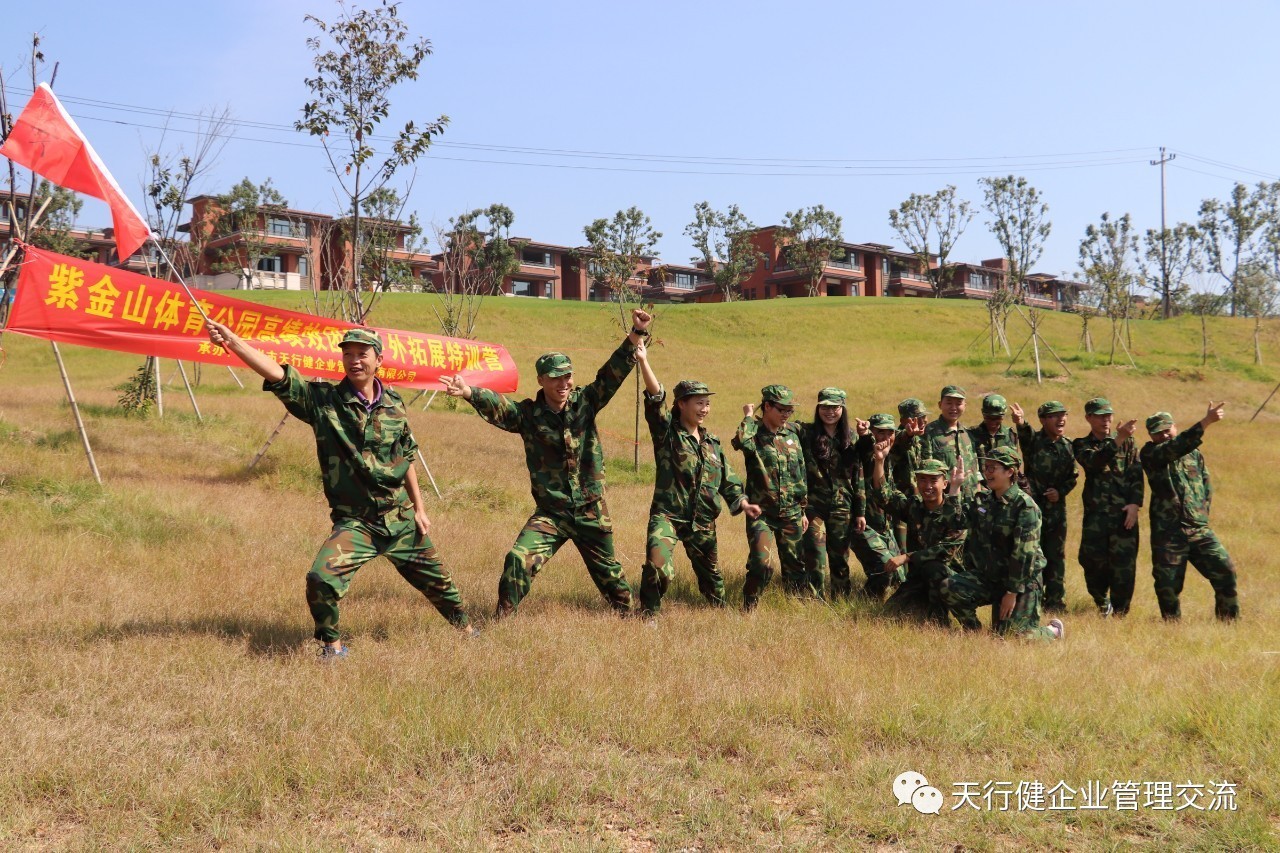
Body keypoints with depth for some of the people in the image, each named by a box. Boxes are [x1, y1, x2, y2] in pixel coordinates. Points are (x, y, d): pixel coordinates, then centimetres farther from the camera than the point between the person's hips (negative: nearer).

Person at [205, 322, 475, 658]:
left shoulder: (393, 403, -1)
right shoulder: (323, 400, -10)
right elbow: (277, 374, -22)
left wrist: (419, 508, 11)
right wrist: (233, 341, -35)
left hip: (401, 520, 3)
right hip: (355, 522, -2)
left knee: (435, 579, 17)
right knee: (321, 579, -23)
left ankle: (464, 625, 47)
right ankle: (332, 643, 5)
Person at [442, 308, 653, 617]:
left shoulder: (585, 403, -2)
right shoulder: (528, 414, -7)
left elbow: (613, 372, -6)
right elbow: (498, 407, -24)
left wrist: (637, 334, -16)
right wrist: (470, 393, -44)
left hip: (592, 512, 1)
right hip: (550, 513, -1)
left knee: (607, 571, 17)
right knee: (518, 559, -19)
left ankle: (627, 613, 42)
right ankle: (501, 621, -4)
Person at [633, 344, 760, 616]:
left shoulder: (712, 442, 11)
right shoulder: (667, 431, -5)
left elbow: (727, 481, 16)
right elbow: (655, 397, -20)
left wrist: (743, 503, -1)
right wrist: (643, 361, -33)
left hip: (702, 522, 5)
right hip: (667, 515, -5)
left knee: (709, 571, 19)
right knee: (657, 566, -25)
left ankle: (721, 610, 43)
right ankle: (649, 614, -5)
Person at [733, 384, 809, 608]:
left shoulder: (791, 433, 7)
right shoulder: (753, 433, -7)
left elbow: (801, 473, 14)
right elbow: (741, 441, -35)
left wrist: (803, 510, 15)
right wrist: (749, 416, -18)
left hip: (791, 514, 5)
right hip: (761, 513, -5)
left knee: (794, 565, 12)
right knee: (763, 564, -15)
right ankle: (748, 607, 2)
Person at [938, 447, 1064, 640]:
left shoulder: (1025, 506, -15)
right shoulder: (980, 500, 6)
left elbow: (1024, 554, -18)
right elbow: (954, 522, -6)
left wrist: (1012, 593, -19)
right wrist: (955, 486, -9)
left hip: (1021, 581, -5)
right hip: (986, 576, 5)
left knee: (1011, 634, -9)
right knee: (950, 588, -19)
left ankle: (1053, 631, 22)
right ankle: (973, 632, 5)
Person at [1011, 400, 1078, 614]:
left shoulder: (1067, 445, 8)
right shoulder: (1034, 440, -8)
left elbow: (1072, 476, 14)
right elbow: (1025, 435, -33)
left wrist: (1061, 491, -6)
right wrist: (1021, 423, -56)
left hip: (1057, 507, 5)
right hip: (1033, 506, -5)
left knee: (1057, 556, 9)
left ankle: (1056, 603, 18)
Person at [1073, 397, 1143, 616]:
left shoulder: (1128, 442, 12)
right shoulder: (1081, 445, 7)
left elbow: (1136, 474, 5)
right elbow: (1094, 461, -15)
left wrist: (1135, 503, -9)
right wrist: (1117, 439, -26)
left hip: (1125, 512, 0)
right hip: (1095, 514, 0)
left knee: (1124, 565, -4)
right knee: (1094, 561, 1)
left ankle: (1119, 613, 7)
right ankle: (1102, 604, 25)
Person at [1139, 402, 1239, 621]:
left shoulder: (1194, 452, 14)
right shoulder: (1149, 454, -4)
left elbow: (1207, 486, 24)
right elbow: (1176, 448, -24)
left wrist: (1201, 513, 11)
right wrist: (1206, 421, -31)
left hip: (1200, 530, 4)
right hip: (1167, 534, -4)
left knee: (1226, 571, -4)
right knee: (1168, 585, -1)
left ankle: (1230, 622, 10)